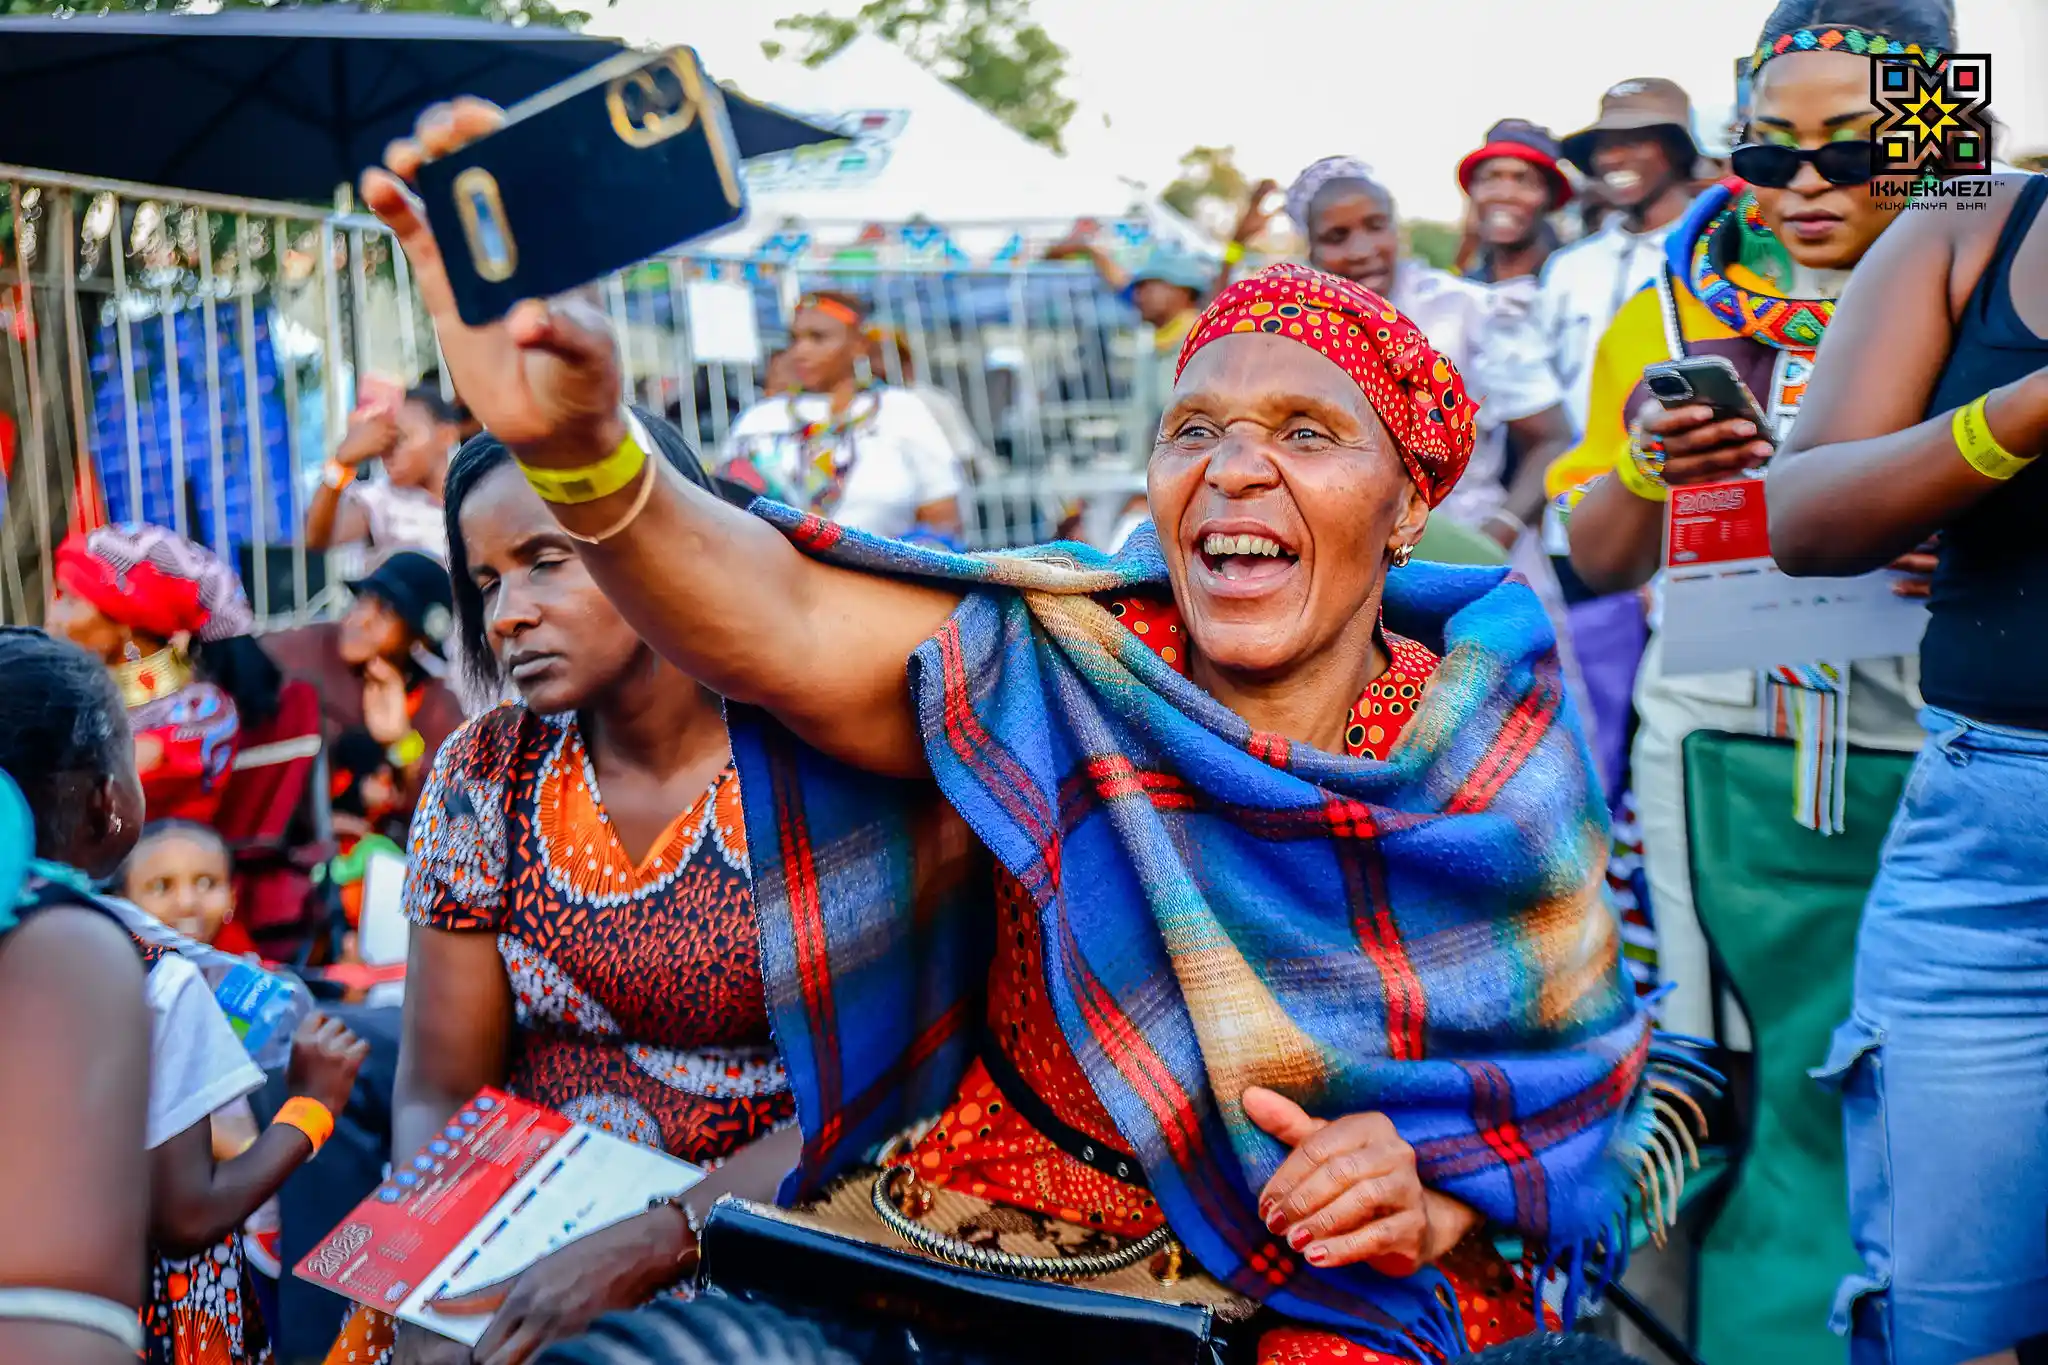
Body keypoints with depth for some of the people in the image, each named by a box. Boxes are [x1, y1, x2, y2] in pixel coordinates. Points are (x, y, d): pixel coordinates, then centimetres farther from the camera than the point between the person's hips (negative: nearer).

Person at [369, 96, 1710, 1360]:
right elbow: (776, 625, -29)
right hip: (1007, 1242, 0)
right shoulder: (1062, 666, -13)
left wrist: (1441, 1193, -17)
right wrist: (577, 444, -47)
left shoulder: (1496, 754, -8)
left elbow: (1582, 1074, 2)